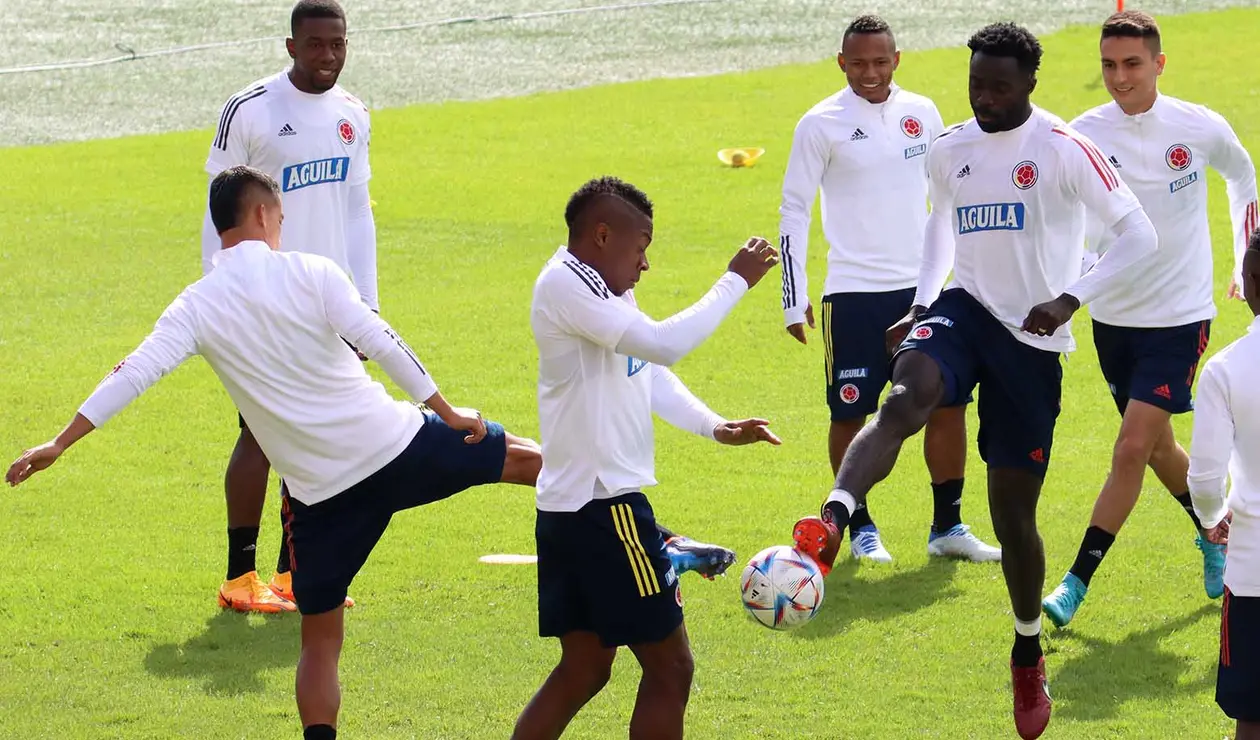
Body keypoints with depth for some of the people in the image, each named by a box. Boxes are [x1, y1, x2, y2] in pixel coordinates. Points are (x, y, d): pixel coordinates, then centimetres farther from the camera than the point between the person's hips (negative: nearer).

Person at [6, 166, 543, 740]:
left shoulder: (197, 306, -3)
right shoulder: (310, 272, -6)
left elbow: (134, 374, -11)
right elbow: (381, 342, -13)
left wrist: (60, 444, -10)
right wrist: (445, 411, -7)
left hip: (319, 490, 1)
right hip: (397, 445, -1)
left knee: (320, 639, 11)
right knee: (523, 458, 19)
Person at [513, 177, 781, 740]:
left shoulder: (603, 289, 15)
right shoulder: (564, 284, -17)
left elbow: (652, 374, 18)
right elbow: (663, 345, -26)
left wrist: (715, 427, 2)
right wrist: (735, 282, -17)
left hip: (571, 510, 10)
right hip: (604, 508, -10)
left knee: (584, 668, 16)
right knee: (669, 667, -2)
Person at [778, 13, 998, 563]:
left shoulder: (922, 114, 6)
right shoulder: (823, 124, -6)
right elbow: (793, 211, -3)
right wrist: (794, 300, -6)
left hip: (923, 287, 4)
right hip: (854, 292, -4)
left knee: (948, 403, 2)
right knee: (850, 413, 1)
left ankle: (947, 527, 13)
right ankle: (860, 529, 16)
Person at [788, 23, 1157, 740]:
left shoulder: (1064, 151, -10)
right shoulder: (950, 150, 7)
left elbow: (1138, 234, -12)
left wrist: (1071, 300, -21)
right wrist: (922, 304, 15)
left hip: (1031, 339, -3)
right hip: (965, 310, 3)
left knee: (1014, 510, 4)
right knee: (906, 398, -32)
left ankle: (1029, 658, 26)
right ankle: (830, 527, -53)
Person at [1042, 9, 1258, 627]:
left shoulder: (1200, 129, -10)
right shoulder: (1084, 136, -9)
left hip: (1179, 316, -3)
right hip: (1113, 316, 3)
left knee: (1133, 448, -12)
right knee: (1158, 447, 17)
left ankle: (1077, 584, -8)